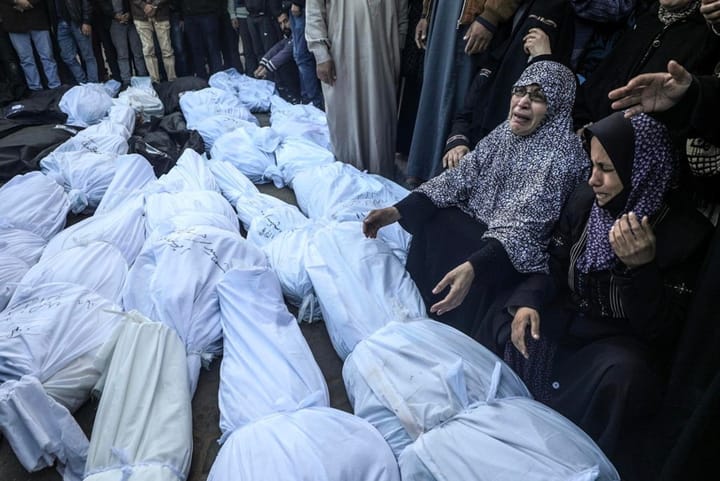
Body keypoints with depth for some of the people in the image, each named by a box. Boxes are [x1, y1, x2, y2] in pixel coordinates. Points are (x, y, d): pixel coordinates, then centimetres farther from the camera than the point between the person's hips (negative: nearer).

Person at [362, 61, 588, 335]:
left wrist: (472, 267, -50)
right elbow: (462, 175, -6)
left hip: (520, 255, -7)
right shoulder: (508, 130, -1)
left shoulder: (561, 153, -23)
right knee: (423, 221, -8)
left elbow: (523, 226, -33)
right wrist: (398, 211, -16)